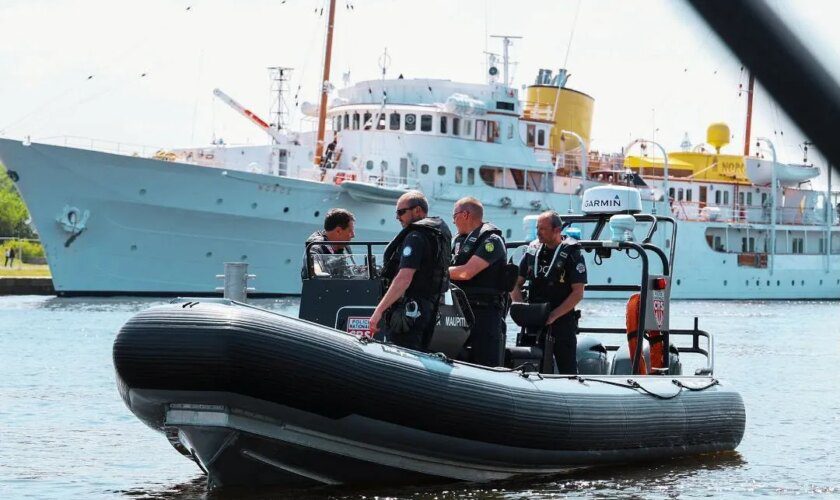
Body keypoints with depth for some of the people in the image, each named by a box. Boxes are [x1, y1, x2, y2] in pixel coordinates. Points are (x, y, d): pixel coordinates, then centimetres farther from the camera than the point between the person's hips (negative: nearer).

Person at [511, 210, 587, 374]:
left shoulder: (572, 255, -5)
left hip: (563, 322, -5)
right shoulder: (532, 253, 9)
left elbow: (578, 293, -10)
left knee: (567, 370, -4)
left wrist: (554, 315, -18)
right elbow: (516, 285, 14)